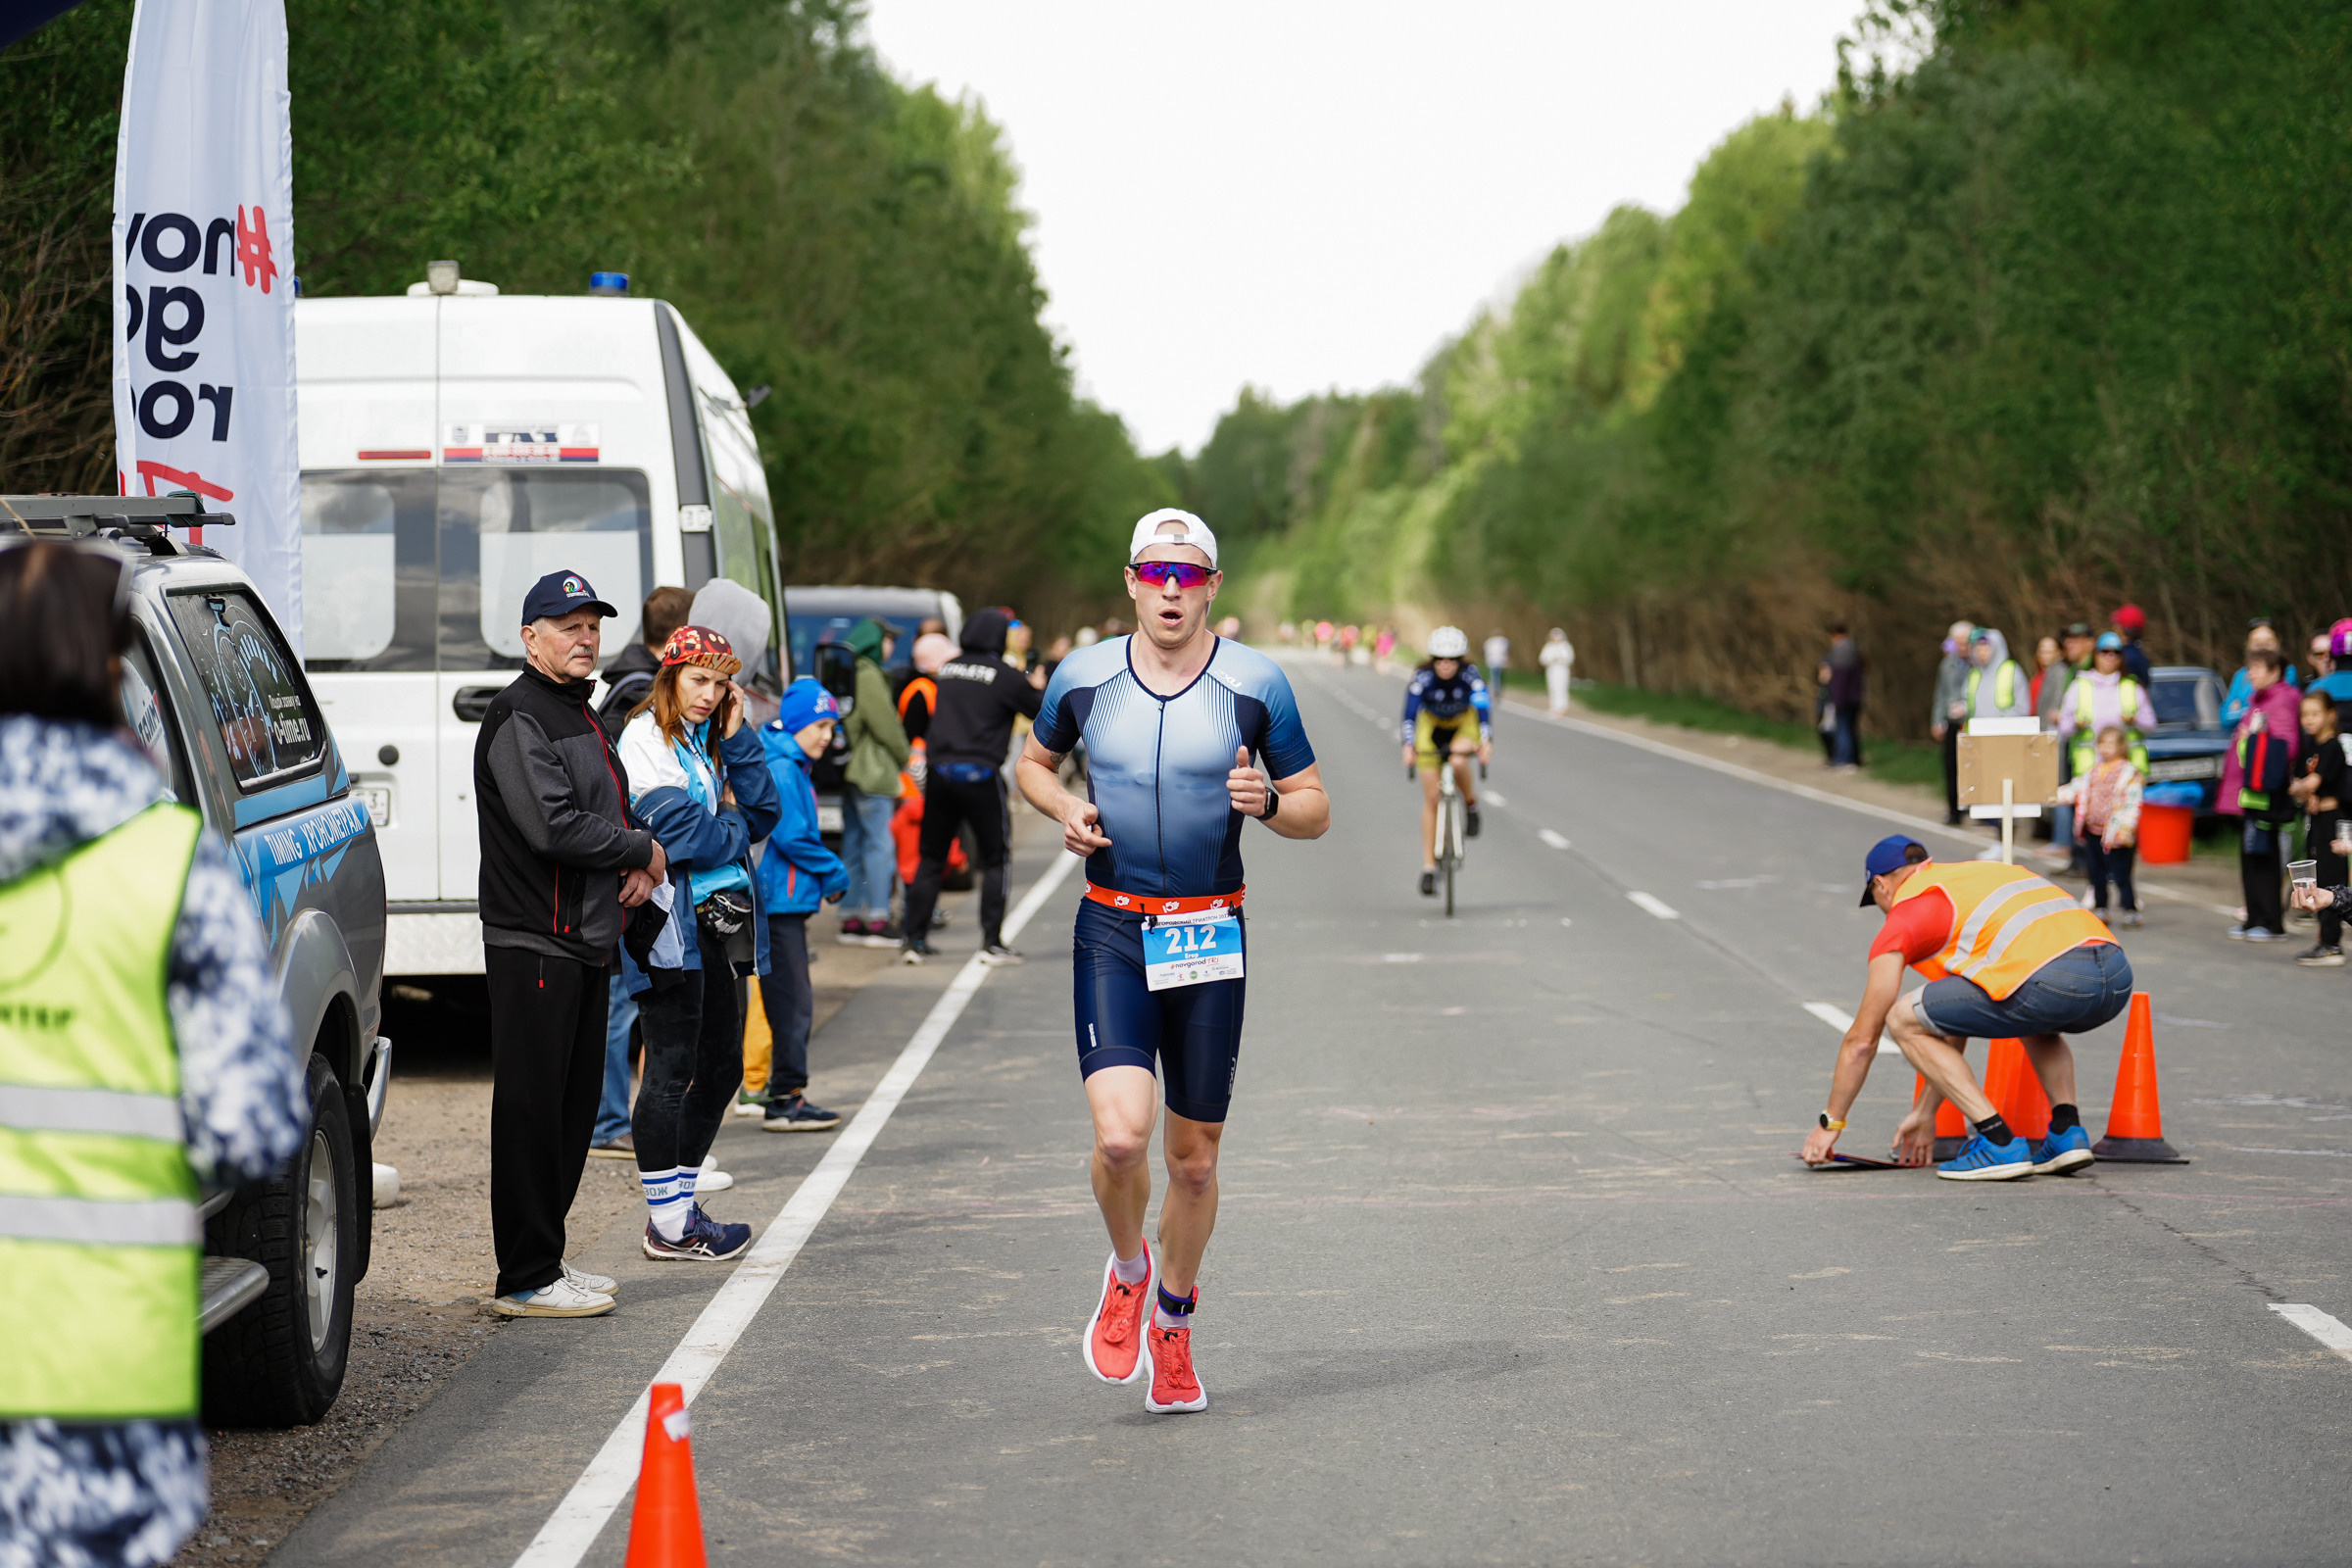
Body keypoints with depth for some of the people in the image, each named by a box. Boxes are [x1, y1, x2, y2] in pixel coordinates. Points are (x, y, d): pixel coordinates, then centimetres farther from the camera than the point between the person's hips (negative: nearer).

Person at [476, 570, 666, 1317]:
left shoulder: (580, 715, 19)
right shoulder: (518, 719, -12)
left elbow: (607, 814, 25)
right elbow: (553, 827, -22)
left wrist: (642, 867, 3)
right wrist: (644, 850, -11)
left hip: (588, 942, 10)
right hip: (533, 942, -10)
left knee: (574, 1107, 13)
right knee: (531, 1109, -7)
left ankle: (547, 1260, 22)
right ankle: (524, 1280, -4)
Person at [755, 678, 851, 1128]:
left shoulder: (793, 768, 17)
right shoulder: (780, 769, -14)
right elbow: (791, 837, -19)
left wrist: (825, 876, 7)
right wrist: (835, 872, -8)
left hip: (788, 900, 10)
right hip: (780, 900, -10)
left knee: (791, 1001, 13)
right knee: (792, 1001, -8)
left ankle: (786, 1095, 17)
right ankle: (785, 1099, -5)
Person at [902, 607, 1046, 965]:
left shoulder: (949, 669, 9)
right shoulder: (1005, 676, -6)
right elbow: (1040, 712, 4)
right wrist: (1039, 687, 25)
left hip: (939, 773, 5)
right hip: (980, 775, -5)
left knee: (931, 858, 12)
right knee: (996, 858, 7)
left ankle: (916, 940, 11)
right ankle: (992, 942, 2)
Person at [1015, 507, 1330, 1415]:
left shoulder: (1255, 684, -2)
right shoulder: (1084, 677, 1)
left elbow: (1315, 810, 5)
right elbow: (1034, 762, 20)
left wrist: (1267, 803, -17)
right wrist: (1065, 812, -2)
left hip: (1210, 936, 0)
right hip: (1112, 932, 0)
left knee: (1194, 1156, 7)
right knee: (1121, 1134, -18)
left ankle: (1172, 1324, 30)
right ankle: (1127, 1272, 13)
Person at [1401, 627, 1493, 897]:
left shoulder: (1469, 674, -27)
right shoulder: (1423, 677, -28)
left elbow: (1482, 707, -39)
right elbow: (1410, 712, -39)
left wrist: (1486, 741, -55)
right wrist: (1408, 746, -54)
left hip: (1463, 724, 0)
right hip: (1432, 725, 0)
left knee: (1458, 762, -36)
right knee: (1431, 798, -5)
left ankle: (1470, 803, -4)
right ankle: (1428, 867, 0)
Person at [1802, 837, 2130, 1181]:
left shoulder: (1902, 916, 15)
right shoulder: (1974, 872, 37)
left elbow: (1862, 1039, 20)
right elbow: (1956, 1025, 43)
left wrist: (1830, 1123, 33)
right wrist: (1925, 1113, 48)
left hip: (2052, 980, -8)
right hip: (2118, 975, 8)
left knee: (1904, 1020, 9)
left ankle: (2000, 1144, 3)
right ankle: (2068, 1131, 19)